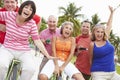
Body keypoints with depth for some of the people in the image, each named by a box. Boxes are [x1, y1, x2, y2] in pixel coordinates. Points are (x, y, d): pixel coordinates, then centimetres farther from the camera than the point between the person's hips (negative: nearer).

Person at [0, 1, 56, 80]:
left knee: (31, 68, -28)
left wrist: (48, 55, -12)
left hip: (24, 51, 0)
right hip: (7, 49, 0)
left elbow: (37, 41, -7)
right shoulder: (9, 15, -6)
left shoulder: (32, 23, -7)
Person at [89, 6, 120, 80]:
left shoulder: (106, 40, 7)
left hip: (112, 73, 5)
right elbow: (91, 59, 5)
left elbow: (109, 25, 18)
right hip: (99, 73, -5)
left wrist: (112, 12, 27)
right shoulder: (92, 44, -4)